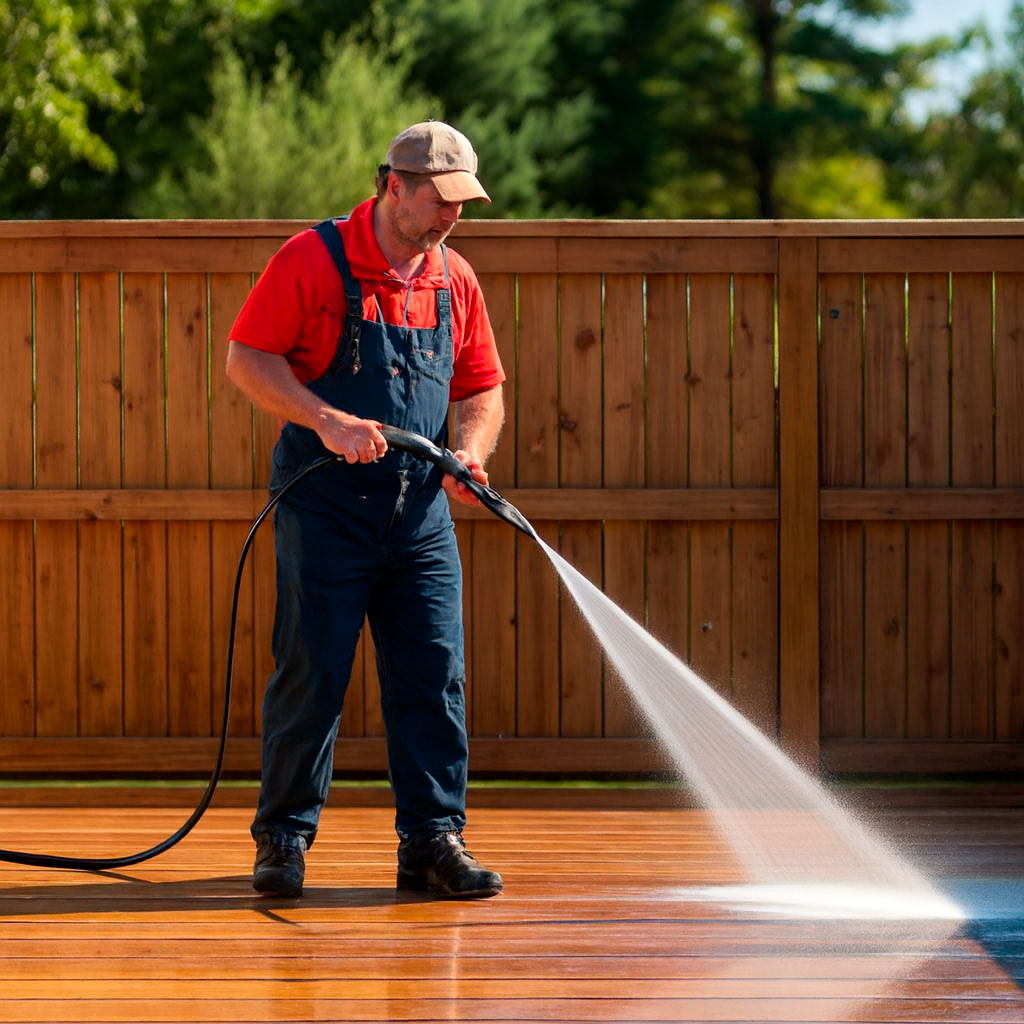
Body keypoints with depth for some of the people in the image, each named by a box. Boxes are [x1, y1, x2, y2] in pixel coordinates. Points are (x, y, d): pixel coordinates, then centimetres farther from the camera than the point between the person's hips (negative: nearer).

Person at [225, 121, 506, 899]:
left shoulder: (455, 280, 10)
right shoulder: (313, 260, -6)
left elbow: (480, 389, 16)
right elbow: (246, 358, -8)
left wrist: (469, 453, -4)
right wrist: (326, 420, -19)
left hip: (421, 510, 5)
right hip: (325, 504, -5)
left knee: (435, 677, 0)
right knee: (312, 675, -3)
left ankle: (434, 841, 6)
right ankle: (284, 840, 8)